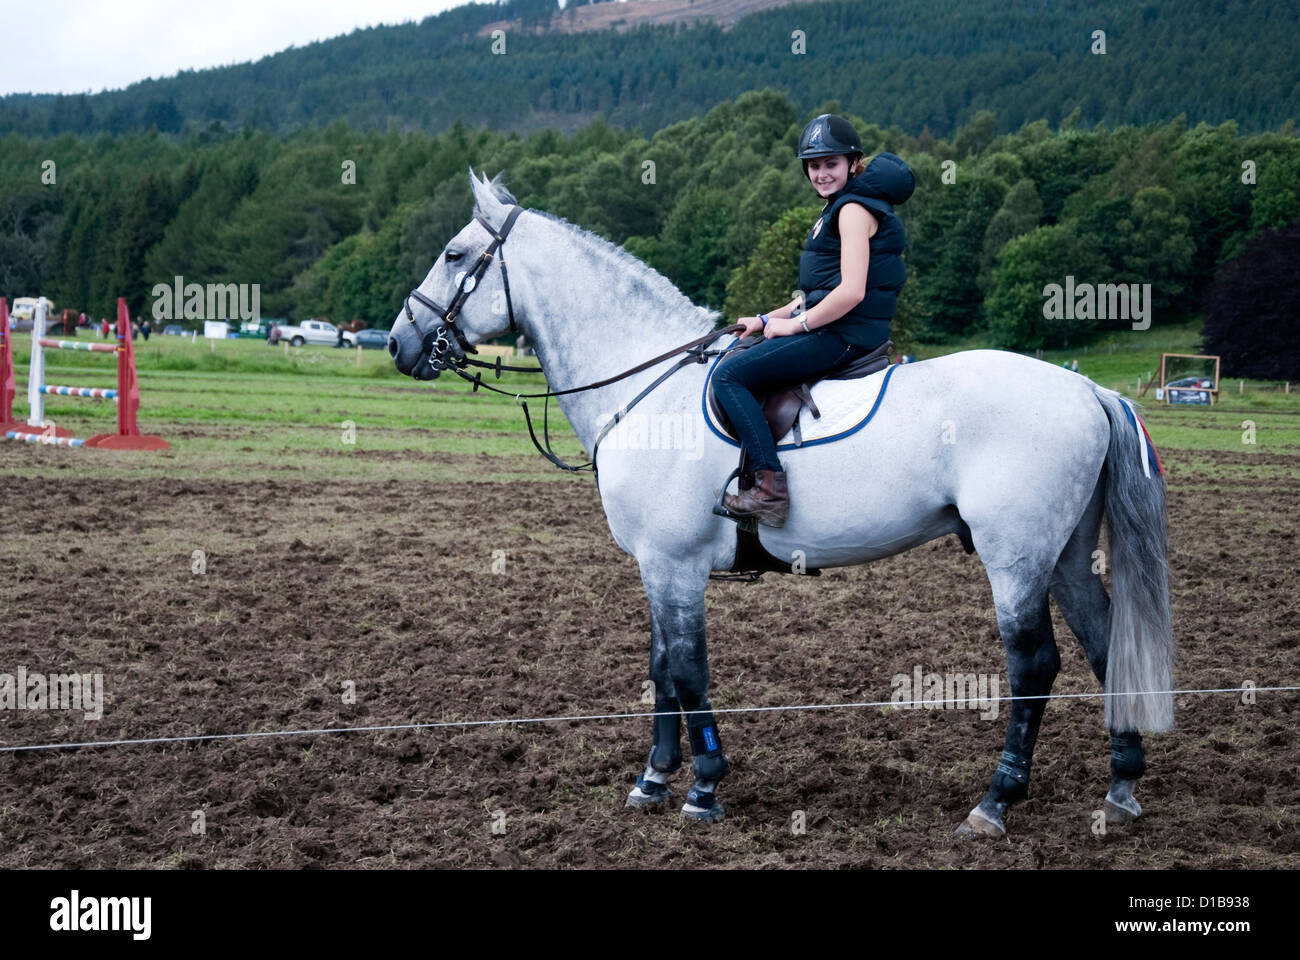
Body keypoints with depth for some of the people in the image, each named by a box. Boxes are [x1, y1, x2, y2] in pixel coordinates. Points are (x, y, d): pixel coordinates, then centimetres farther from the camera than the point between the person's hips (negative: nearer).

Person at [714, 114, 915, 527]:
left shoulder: (855, 209, -13)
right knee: (733, 361, 21)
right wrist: (767, 320, 16)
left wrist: (796, 324, -14)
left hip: (844, 335, -11)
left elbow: (851, 291, -23)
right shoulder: (839, 208, 19)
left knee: (729, 374, -17)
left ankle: (771, 486, -23)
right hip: (828, 328, 11)